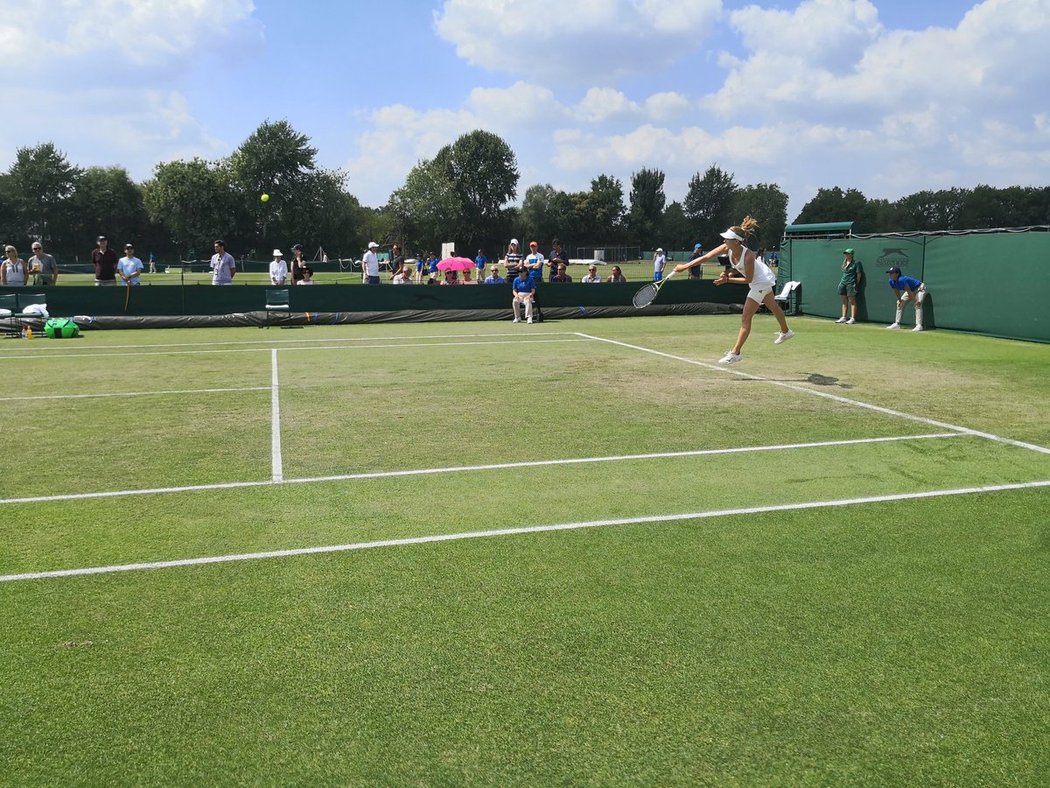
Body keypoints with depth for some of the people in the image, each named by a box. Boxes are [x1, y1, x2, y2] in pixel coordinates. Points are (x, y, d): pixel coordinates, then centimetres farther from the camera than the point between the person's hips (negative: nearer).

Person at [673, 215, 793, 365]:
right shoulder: (727, 248, -21)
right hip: (763, 280, 9)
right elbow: (705, 257, -23)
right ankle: (786, 332, 55)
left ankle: (735, 353, -5)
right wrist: (685, 266, -29)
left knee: (746, 318, -9)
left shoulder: (748, 256, -39)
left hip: (761, 282, -9)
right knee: (773, 306, 30)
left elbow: (748, 279, -27)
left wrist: (727, 280, -30)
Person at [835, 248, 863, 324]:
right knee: (844, 301, 9)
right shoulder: (844, 262, 15)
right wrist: (841, 282, 15)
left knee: (852, 301, -6)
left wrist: (857, 284, -8)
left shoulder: (856, 263, -6)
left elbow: (859, 274, -6)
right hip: (843, 283, 7)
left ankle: (853, 318, -7)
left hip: (851, 283, -7)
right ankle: (843, 318, 12)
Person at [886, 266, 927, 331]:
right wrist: (899, 300, 9)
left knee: (918, 305, -27)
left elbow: (909, 291, -36)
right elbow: (897, 292, 4)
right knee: (900, 304, 9)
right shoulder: (891, 282, -12)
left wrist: (916, 301, -34)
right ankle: (897, 324, 17)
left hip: (920, 289, -9)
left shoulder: (901, 280, -37)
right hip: (911, 290, 9)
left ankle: (919, 325, -33)